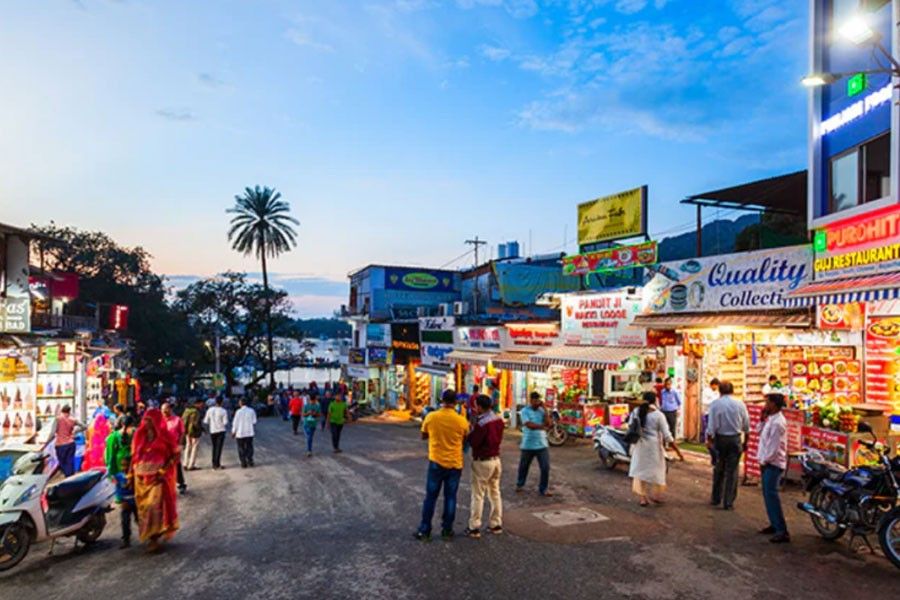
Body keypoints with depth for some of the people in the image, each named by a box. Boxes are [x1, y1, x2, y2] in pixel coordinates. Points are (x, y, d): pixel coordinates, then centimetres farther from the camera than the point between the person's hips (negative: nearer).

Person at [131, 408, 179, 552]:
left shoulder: (165, 436, -6)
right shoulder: (140, 435, 8)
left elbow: (176, 455, -6)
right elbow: (134, 455, 11)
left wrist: (164, 471, -16)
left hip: (158, 477, -5)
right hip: (141, 477, 5)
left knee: (155, 506, -9)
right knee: (143, 507, 10)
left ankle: (154, 538, -2)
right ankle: (148, 535, 22)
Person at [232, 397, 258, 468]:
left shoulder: (239, 412, -14)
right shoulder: (252, 411, -5)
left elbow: (235, 423, -9)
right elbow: (254, 422, 1)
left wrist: (233, 432, 3)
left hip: (240, 433, -3)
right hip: (250, 433, 3)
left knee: (241, 449, 9)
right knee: (249, 447, 15)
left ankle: (243, 463, 11)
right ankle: (250, 462, 15)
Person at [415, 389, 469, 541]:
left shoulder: (431, 417, -10)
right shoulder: (461, 421, -11)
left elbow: (423, 436, 5)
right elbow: (465, 438, 5)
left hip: (436, 462, 0)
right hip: (455, 464, 0)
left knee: (430, 497, 9)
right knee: (450, 498, 11)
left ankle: (424, 530, 13)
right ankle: (447, 530, 18)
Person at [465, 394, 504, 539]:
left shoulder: (482, 423, -22)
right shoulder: (498, 419, 2)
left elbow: (473, 442, -19)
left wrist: (471, 430, -2)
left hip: (482, 462, -7)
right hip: (496, 459, 8)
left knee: (478, 495, 1)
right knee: (495, 493, 16)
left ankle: (474, 528, 6)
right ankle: (496, 524, 23)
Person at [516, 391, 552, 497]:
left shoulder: (542, 410, 4)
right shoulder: (525, 411, -6)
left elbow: (548, 423, -10)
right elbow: (529, 425, -18)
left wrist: (544, 409, -11)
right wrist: (542, 426, -15)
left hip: (542, 444, 2)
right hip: (528, 444, -2)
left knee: (546, 467, -3)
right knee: (523, 466, 14)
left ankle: (544, 488, 12)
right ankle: (520, 484, 37)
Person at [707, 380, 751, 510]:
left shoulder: (715, 404, -9)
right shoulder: (740, 404, -2)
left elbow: (712, 426, -12)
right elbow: (746, 426, 4)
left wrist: (709, 440, -3)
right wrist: (745, 441, 16)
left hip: (720, 438, 0)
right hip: (735, 439, 0)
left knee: (719, 470, 15)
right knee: (732, 471, 6)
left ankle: (716, 498, 26)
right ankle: (728, 502, 8)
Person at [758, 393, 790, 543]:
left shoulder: (777, 422, -21)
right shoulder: (771, 419, 9)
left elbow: (774, 448, -21)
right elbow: (762, 434, 15)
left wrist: (764, 461, -11)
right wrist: (763, 420, 5)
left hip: (773, 464, -10)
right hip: (768, 463, 10)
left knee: (771, 496, -10)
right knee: (768, 495, 16)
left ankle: (782, 532, -8)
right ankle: (774, 525, 25)